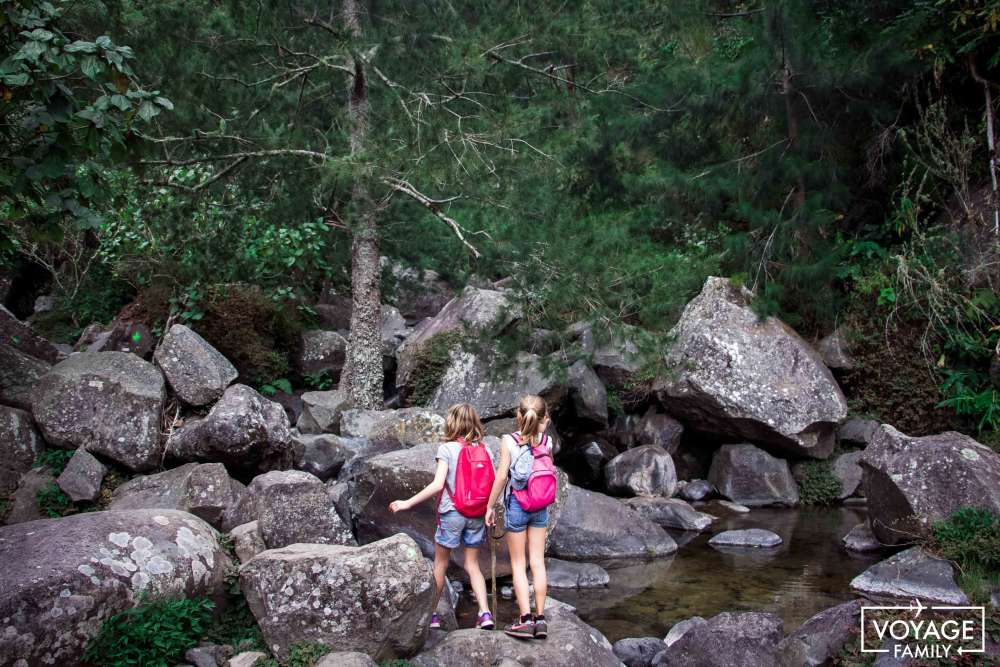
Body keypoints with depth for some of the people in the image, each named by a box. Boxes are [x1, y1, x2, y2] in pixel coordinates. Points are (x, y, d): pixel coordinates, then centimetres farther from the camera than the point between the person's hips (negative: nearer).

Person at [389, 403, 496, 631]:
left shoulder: (447, 449, -10)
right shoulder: (485, 451, 2)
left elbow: (437, 485, -18)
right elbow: (494, 486, -3)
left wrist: (407, 503, -13)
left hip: (452, 512, -3)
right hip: (477, 516, 3)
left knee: (440, 563, 13)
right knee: (472, 565, 12)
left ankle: (431, 614, 21)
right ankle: (485, 614, -1)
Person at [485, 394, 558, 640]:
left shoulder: (509, 441, -14)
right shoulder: (547, 442, -6)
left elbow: (501, 476, -13)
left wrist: (490, 506, -1)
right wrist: (542, 428, 8)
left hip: (516, 506, -3)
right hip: (540, 508, 3)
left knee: (518, 564, 6)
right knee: (538, 562, 9)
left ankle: (525, 619, 2)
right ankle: (540, 618, 12)